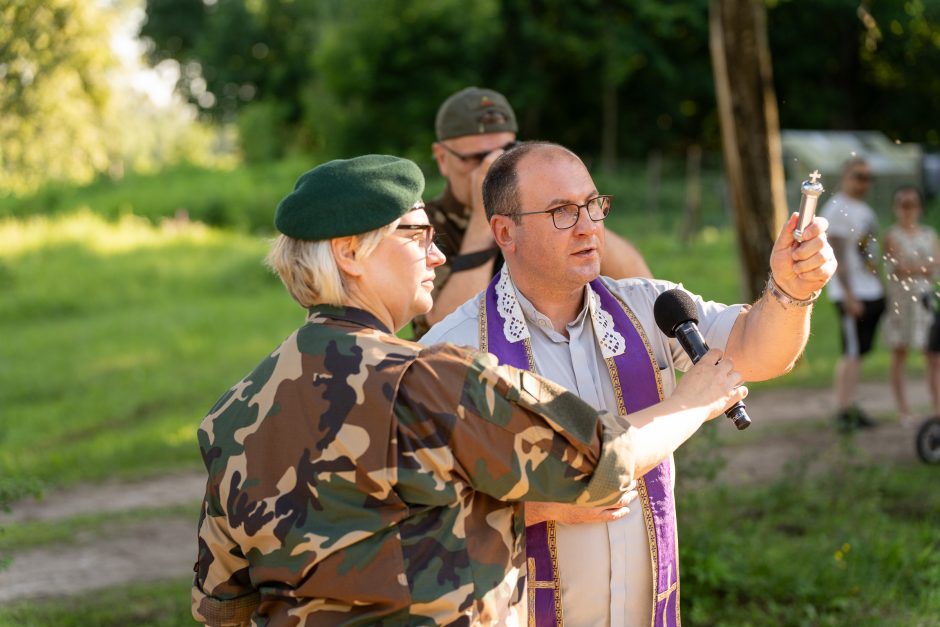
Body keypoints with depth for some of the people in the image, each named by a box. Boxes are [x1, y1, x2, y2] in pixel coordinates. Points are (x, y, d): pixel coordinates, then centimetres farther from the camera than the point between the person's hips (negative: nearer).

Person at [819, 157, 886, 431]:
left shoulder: (863, 209, 18)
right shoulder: (836, 209, -12)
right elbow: (837, 257, -17)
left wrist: (880, 288, 20)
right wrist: (849, 295, -21)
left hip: (872, 292, 9)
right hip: (853, 294, -9)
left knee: (858, 352, 11)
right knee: (852, 353, -8)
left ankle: (851, 408, 16)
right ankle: (844, 411, -5)